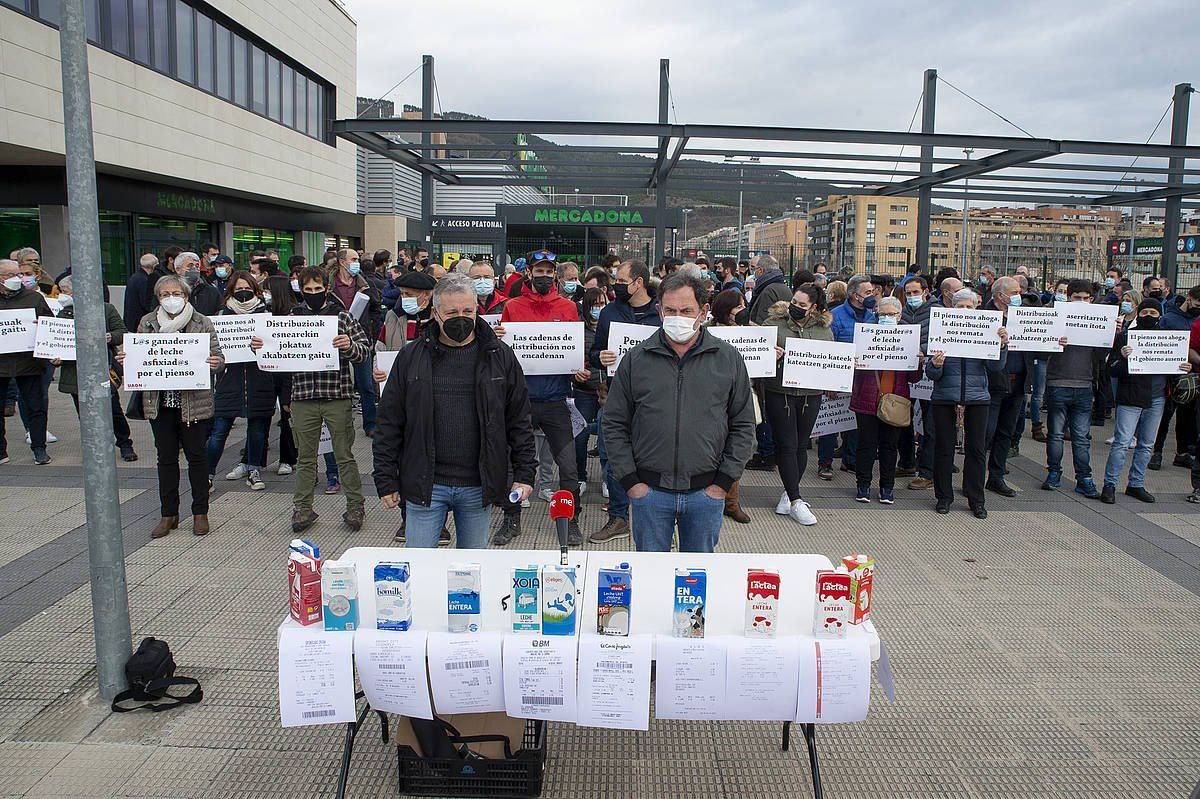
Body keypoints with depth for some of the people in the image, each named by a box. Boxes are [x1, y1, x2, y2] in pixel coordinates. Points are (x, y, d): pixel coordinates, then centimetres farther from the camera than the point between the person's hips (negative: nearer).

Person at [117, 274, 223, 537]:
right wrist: (125, 360, -10)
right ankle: (169, 514, 21)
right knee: (166, 457, 10)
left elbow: (218, 356, -2)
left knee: (196, 455, 6)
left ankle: (200, 513, 18)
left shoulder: (201, 323, -2)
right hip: (159, 401, 3)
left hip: (194, 401, -2)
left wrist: (215, 363, -25)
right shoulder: (147, 323, 5)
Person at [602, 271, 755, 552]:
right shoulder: (635, 359, 0)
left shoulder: (728, 359, 2)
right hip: (650, 490, 0)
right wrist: (630, 481, -3)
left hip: (706, 493, 0)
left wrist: (724, 482, -1)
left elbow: (743, 426, 5)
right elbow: (614, 424, 3)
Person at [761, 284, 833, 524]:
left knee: (801, 446, 9)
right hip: (779, 393, -3)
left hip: (810, 395, 3)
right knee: (787, 446, -3)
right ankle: (795, 501, 3)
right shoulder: (774, 323, -1)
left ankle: (789, 494, 25)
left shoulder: (824, 329, 8)